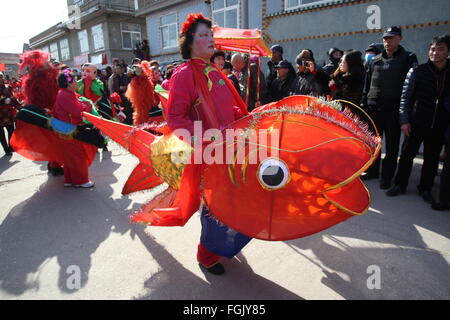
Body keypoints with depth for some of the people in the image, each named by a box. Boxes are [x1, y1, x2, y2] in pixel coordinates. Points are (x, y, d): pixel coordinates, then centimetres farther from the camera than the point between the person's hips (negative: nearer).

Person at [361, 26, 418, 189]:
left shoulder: (408, 58, 2)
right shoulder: (375, 61, 12)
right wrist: (364, 105, 8)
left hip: (394, 110, -3)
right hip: (374, 109, 4)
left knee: (391, 145, 4)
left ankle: (386, 177, 14)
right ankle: (372, 171, 26)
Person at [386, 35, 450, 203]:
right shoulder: (417, 72, -2)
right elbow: (406, 97, -3)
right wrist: (404, 120, -9)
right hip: (417, 123, -2)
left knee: (432, 158, 10)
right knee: (407, 154, 5)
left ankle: (425, 188, 26)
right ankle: (400, 185, 20)